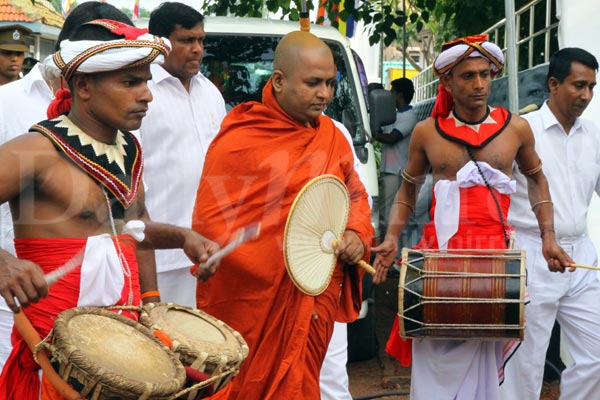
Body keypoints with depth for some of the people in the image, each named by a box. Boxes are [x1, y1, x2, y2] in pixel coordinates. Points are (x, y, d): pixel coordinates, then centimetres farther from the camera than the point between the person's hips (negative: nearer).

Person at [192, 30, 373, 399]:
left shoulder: (332, 137, 8)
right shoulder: (239, 140, -10)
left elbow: (355, 194, 20)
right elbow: (210, 222, -11)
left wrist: (357, 233, -1)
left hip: (314, 304, 5)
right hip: (250, 305, -5)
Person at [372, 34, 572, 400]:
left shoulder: (515, 128, 4)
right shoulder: (427, 132, 4)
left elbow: (537, 178, 19)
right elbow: (408, 190, 17)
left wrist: (548, 238, 10)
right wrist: (392, 239, 2)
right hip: (439, 252, 0)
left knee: (483, 358, 2)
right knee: (437, 355, -1)